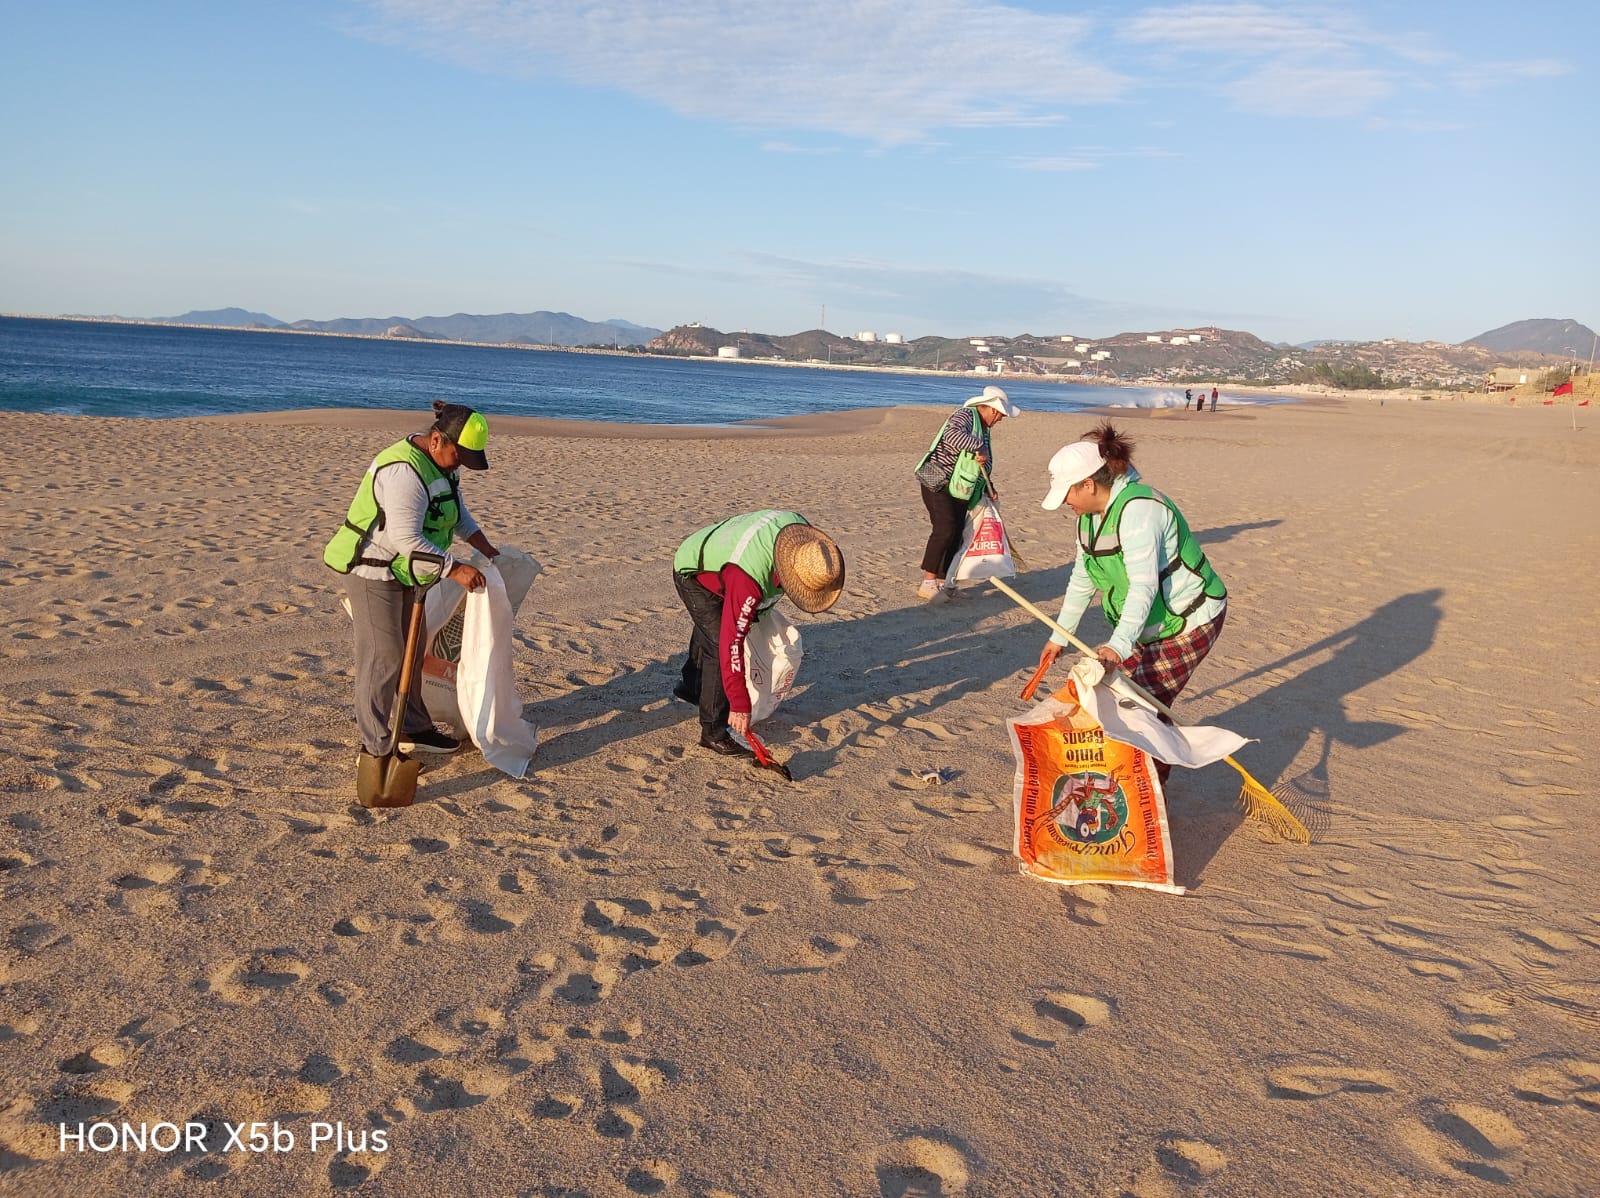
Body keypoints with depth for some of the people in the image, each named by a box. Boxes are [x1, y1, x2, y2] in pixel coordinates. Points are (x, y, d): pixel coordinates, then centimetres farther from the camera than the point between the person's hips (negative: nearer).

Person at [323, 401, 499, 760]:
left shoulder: (440, 461, 4)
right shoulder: (405, 471, -28)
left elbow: (458, 512, 16)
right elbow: (407, 539, -32)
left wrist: (486, 549, 7)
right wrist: (454, 570, -29)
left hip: (403, 571, 10)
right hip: (372, 572, -10)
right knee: (383, 658, -7)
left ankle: (414, 730, 30)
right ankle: (374, 749, 1)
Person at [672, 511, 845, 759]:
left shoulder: (801, 530, -24)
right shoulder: (749, 580, -44)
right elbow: (732, 643, -40)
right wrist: (739, 705, -37)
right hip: (693, 575, -8)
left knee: (708, 630, 28)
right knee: (719, 645, -17)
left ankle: (690, 688, 54)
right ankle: (713, 733, -6)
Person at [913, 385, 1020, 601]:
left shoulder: (983, 427, 15)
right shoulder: (964, 416, -15)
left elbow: (985, 462, 24)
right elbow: (952, 434, -38)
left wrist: (988, 486, 13)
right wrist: (979, 447, -35)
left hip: (960, 489, 10)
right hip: (937, 483, -10)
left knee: (957, 534, 7)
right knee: (945, 530, -20)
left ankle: (942, 582, 15)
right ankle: (927, 584, -17)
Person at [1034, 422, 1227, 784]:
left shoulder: (1137, 509, -27)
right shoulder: (1091, 514, 3)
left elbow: (1144, 584, -35)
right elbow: (1082, 578, 12)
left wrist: (1118, 646, -42)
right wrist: (1059, 636, 14)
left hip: (1189, 620, -9)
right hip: (1149, 622, 9)